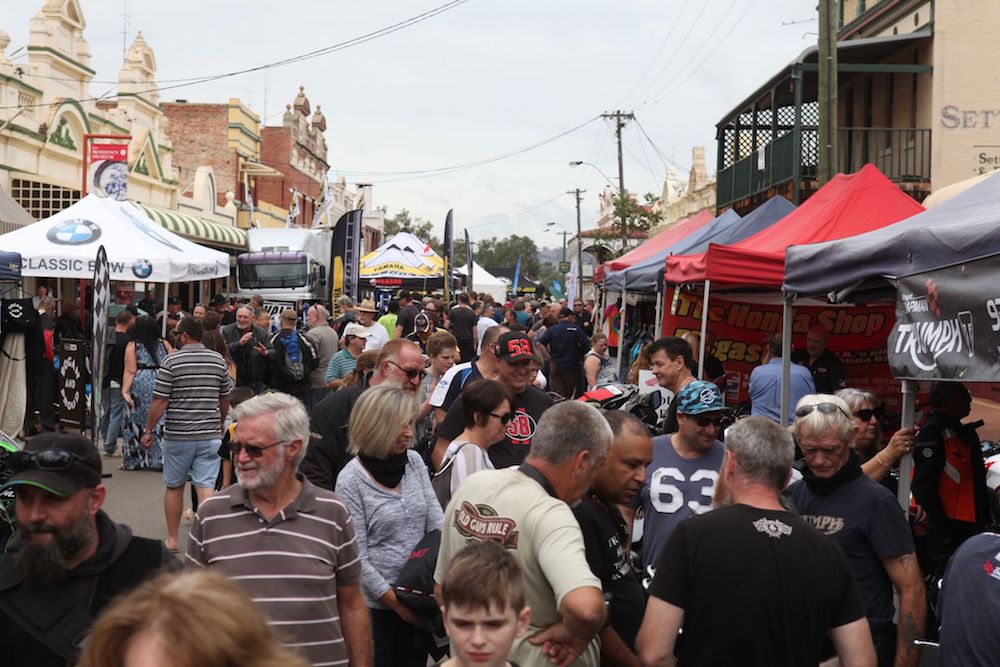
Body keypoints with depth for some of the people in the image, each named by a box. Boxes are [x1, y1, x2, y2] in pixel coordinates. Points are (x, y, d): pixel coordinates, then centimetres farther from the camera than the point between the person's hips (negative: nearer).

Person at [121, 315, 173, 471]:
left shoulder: (133, 345, 1)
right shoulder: (164, 344, 8)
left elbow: (130, 371, -8)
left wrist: (125, 390, -11)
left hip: (140, 386, -2)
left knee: (136, 423, 7)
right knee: (160, 422, 4)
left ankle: (134, 460, 12)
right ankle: (161, 459, 0)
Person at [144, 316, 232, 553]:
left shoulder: (171, 362, -10)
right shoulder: (218, 360, 3)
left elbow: (160, 402, -11)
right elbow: (225, 398, 14)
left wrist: (148, 430, 1)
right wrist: (221, 423, 30)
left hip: (177, 435, -2)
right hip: (210, 435, 2)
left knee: (174, 487, 13)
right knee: (206, 487, -1)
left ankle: (172, 539, 23)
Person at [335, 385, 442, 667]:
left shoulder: (414, 462, 1)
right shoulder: (351, 480, -14)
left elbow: (437, 524, 1)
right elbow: (357, 557, -14)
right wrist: (396, 602, -11)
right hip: (375, 604, -5)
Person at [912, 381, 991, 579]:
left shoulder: (964, 432, 16)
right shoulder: (932, 433, -14)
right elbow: (923, 487, -19)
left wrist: (984, 517, 15)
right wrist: (941, 529, -19)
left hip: (970, 525, 9)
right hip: (948, 528, -9)